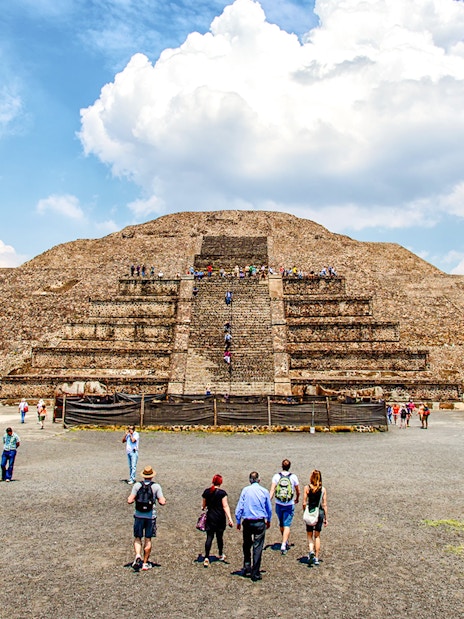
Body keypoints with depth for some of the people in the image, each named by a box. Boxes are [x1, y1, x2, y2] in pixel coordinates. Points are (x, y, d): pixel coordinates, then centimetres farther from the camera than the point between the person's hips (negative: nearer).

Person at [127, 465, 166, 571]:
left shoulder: (137, 485, -5)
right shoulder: (156, 486, -6)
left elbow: (130, 501, -8)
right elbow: (162, 502, -10)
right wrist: (164, 499, 12)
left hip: (139, 516, 0)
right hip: (150, 516, 0)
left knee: (137, 538, 14)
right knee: (148, 539, 11)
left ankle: (137, 555, -10)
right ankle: (145, 563, 17)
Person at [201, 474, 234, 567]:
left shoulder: (206, 492, -1)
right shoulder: (222, 493, -11)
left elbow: (203, 505, 10)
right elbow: (225, 506, -16)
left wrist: (203, 508, 33)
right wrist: (230, 519, -17)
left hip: (210, 517, 2)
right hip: (220, 518, -2)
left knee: (209, 537, 2)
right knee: (219, 536, 15)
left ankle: (206, 558, -9)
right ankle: (221, 555, 33)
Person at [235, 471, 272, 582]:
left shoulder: (245, 490, -4)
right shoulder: (264, 491, -1)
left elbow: (239, 507, -4)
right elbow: (269, 509, 10)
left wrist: (238, 522, 6)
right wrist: (268, 521, 26)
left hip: (247, 522, 0)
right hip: (260, 523, 0)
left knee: (246, 545, 19)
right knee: (258, 547, 5)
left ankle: (247, 567, 21)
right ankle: (255, 573, 9)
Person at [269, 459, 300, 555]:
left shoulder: (276, 476, -5)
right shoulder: (293, 477, -6)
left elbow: (272, 490, -12)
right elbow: (298, 491, 5)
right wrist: (297, 499, 24)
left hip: (278, 504, 2)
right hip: (289, 505, -2)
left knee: (281, 524, 19)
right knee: (287, 525, 2)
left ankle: (285, 542, 36)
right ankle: (283, 545, -11)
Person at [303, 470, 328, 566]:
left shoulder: (307, 488, -6)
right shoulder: (323, 489, -2)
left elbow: (304, 503, -5)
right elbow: (324, 505, 0)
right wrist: (325, 518, 8)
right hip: (320, 512, 2)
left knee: (309, 535, 13)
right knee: (317, 536, 13)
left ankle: (311, 551, -12)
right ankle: (316, 558, 13)